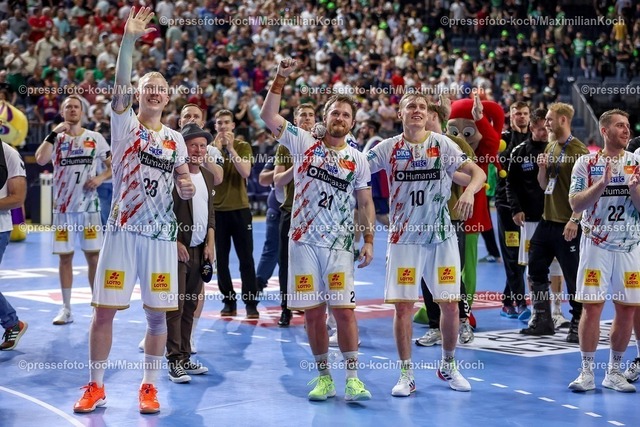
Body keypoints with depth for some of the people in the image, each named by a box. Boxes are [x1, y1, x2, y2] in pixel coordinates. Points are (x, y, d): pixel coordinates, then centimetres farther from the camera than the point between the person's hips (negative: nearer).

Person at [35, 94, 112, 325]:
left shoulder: (95, 138, 4)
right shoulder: (56, 139, 4)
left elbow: (112, 165, 8)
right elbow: (40, 159, -15)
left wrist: (100, 178, -11)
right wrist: (54, 133, -14)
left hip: (89, 205, -1)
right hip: (63, 206, 1)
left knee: (93, 255, 0)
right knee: (65, 256, 5)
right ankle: (66, 309, 12)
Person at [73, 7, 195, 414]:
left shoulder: (175, 140, 10)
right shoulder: (124, 124, 0)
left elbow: (183, 182, 19)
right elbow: (120, 86, -18)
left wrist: (188, 187, -7)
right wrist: (129, 39, -30)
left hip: (162, 233, 2)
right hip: (123, 230, -2)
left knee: (157, 314, 4)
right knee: (104, 310, 0)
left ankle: (149, 387, 17)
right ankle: (95, 387, 12)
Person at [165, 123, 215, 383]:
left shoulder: (208, 176, 13)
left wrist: (210, 244, 8)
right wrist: (175, 243, -14)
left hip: (200, 251, 7)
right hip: (178, 249, -7)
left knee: (190, 306, 10)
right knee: (175, 306, -6)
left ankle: (185, 357, 17)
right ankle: (174, 361, -3)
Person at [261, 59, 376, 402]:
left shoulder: (358, 160, 7)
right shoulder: (303, 144, 5)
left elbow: (366, 203, 8)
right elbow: (268, 116, -3)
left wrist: (369, 240, -1)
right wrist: (281, 78, -12)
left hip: (339, 244, 0)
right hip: (304, 241, 1)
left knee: (343, 309, -7)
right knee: (313, 311, 3)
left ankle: (352, 377, -2)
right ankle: (323, 377, 12)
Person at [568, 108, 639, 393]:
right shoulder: (586, 163, 1)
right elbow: (576, 204, -6)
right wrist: (602, 183, -17)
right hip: (596, 244, -2)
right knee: (592, 307, -4)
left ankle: (614, 372, 15)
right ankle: (587, 372, 4)